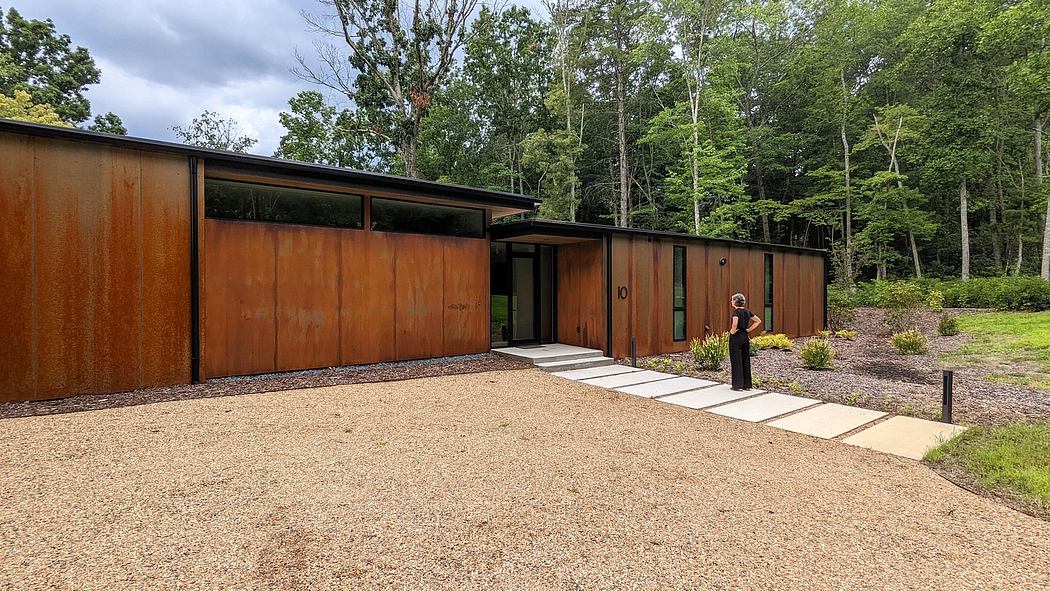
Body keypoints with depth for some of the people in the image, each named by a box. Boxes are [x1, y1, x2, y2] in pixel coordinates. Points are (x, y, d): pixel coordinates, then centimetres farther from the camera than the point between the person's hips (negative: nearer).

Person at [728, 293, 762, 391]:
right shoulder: (747, 311, 8)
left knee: (736, 361, 0)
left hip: (736, 338, -7)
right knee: (746, 360, 11)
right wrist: (748, 330, 10)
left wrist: (732, 331, -14)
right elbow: (758, 321, 15)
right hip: (745, 337, 7)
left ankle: (738, 385, 3)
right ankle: (747, 384, 16)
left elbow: (735, 324, -32)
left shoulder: (736, 311, -15)